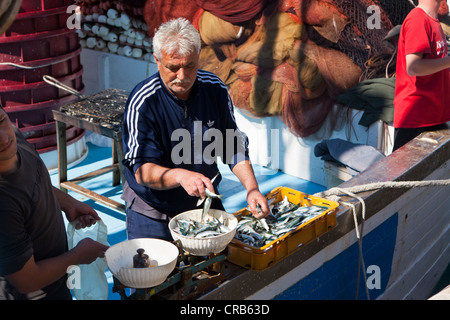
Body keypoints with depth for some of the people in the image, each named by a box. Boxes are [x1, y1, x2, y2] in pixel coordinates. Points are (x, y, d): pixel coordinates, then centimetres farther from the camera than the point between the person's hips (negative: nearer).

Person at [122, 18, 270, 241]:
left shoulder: (215, 88, -7)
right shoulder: (142, 102, -20)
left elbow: (235, 145, 1)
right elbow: (142, 170, -25)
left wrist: (252, 188, -14)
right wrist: (180, 176, -44)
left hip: (205, 204, 4)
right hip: (153, 215, -3)